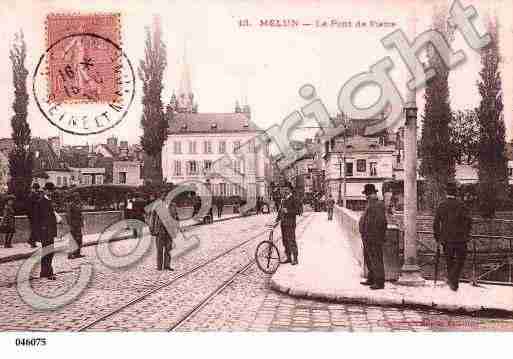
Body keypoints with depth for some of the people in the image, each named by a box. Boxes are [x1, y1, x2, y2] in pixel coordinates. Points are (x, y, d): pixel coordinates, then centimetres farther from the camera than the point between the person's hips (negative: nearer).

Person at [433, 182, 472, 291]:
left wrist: (437, 237, 12)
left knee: (449, 261, 16)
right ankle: (453, 281, -8)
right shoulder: (460, 205, -9)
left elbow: (436, 223, 2)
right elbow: (468, 221, -11)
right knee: (460, 260, 8)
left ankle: (452, 280, 22)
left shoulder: (441, 206, 1)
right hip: (460, 238, -3)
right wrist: (466, 233, 4)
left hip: (446, 239, 3)